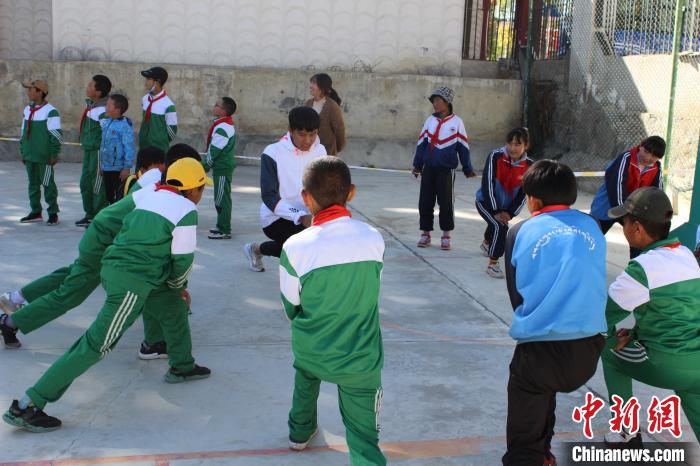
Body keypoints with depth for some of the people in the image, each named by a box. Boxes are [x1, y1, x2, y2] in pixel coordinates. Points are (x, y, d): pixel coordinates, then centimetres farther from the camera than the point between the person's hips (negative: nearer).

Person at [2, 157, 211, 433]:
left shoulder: (148, 195, 14)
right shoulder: (187, 211, -4)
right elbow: (183, 261, -1)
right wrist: (178, 285, 21)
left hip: (111, 266, 8)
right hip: (133, 281, -8)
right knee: (96, 346, -7)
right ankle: (27, 406, -8)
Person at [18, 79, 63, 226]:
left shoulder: (50, 111, -11)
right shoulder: (27, 110, 13)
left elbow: (56, 135, -11)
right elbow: (23, 132, 20)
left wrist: (54, 154, -12)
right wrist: (23, 151, 18)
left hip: (44, 157, -7)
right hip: (29, 156, 8)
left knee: (47, 183, -2)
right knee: (33, 183, 12)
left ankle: (53, 214, 6)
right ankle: (36, 212, 21)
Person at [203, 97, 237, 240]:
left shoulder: (222, 128, -19)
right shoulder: (227, 125, 14)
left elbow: (214, 150, -19)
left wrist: (205, 166, -9)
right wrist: (206, 164, 20)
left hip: (222, 168, -10)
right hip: (224, 165, 10)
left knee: (222, 198, -6)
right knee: (221, 198, 17)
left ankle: (224, 231, -2)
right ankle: (222, 226, 26)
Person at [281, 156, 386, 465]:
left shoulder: (295, 247, -17)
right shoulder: (374, 239, -11)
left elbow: (291, 310, -3)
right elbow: (370, 292, 3)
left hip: (310, 352, 1)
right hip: (361, 360, -1)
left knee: (305, 373, 36)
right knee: (363, 439, 4)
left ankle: (300, 431, 56)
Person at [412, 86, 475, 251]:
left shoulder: (456, 122, -3)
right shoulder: (430, 120, 6)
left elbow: (463, 146, 1)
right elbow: (421, 143, 11)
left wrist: (468, 169, 4)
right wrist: (417, 164, 10)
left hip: (446, 169, -3)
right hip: (428, 168, 3)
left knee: (446, 202, 2)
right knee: (425, 201, 4)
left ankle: (446, 235, 14)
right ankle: (426, 233, 17)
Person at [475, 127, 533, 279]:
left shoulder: (529, 165, -16)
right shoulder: (495, 157, -26)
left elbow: (524, 193, -10)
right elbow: (487, 184, -26)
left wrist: (510, 213, -16)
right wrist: (496, 211, -26)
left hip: (505, 206, 5)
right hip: (485, 202, -5)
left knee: (495, 225, 31)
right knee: (500, 227, -27)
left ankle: (486, 243, 66)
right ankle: (492, 264, -11)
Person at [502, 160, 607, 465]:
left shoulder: (520, 233, 2)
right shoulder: (592, 227, 8)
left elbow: (516, 297, 7)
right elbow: (593, 284, 14)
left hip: (539, 350, -4)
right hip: (588, 349, 4)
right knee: (546, 386, 37)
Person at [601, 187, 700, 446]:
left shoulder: (642, 269, -15)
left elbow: (604, 312, -6)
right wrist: (634, 333, 11)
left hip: (667, 366, -6)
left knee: (610, 352, 20)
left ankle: (628, 434, 24)